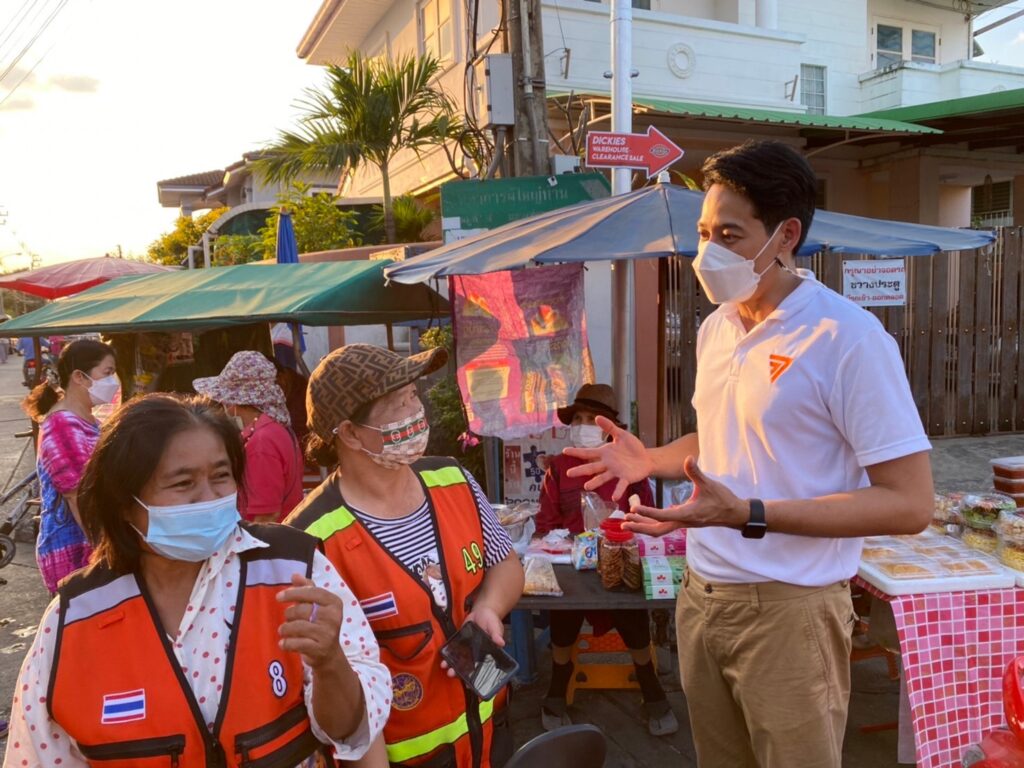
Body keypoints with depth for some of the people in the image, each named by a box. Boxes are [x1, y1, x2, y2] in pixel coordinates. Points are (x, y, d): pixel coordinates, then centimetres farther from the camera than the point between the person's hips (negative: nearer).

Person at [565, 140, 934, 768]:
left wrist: (748, 515, -27)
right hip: (701, 596, 7)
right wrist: (651, 460, 3)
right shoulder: (717, 326, 7)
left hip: (788, 609, -7)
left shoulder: (847, 337, -18)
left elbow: (910, 504, -19)